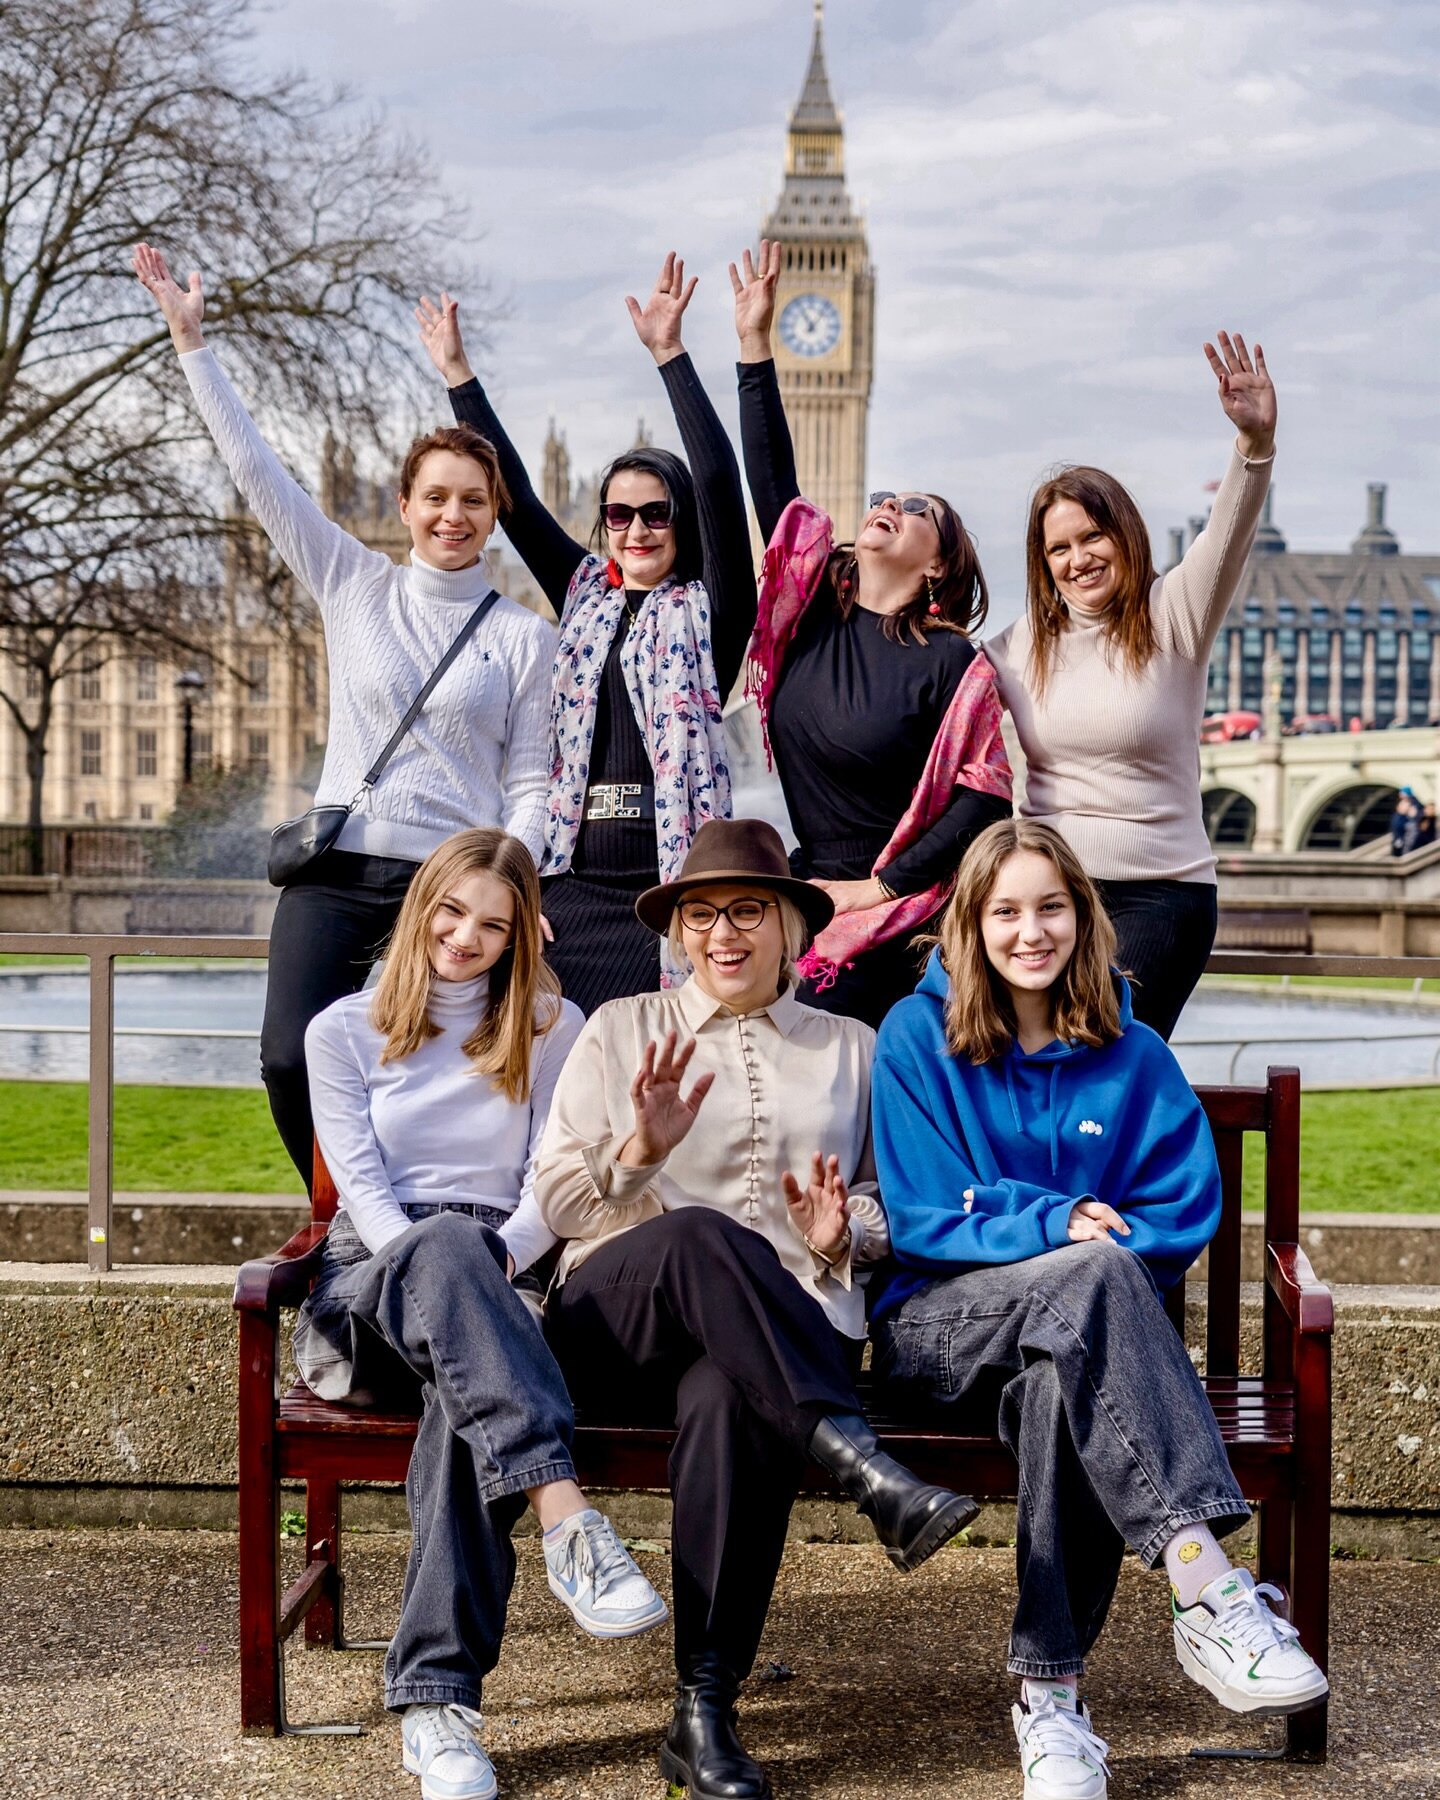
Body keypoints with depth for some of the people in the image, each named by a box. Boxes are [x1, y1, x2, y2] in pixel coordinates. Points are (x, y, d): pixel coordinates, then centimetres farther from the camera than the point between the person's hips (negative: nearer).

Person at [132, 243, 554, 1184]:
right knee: (292, 1059, -12)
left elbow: (529, 782, 4)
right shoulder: (356, 587, 9)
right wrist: (192, 343, 5)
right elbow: (259, 472, 7)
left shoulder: (525, 637, 5)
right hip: (336, 870, 1)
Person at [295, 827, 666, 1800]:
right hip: (367, 1287, 0)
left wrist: (486, 1268, -13)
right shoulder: (345, 1032, 16)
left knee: (462, 1390, -39)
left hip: (489, 1287, 1)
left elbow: (551, 1185, 7)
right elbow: (362, 1184, 3)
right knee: (442, 1243, -40)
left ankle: (438, 1699, -44)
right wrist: (441, 1258, -17)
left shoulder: (553, 1030, 17)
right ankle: (566, 1517, -55)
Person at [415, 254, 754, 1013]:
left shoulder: (707, 609, 3)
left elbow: (719, 482, -10)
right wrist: (458, 374, 15)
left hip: (663, 886, -4)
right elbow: (516, 497, 16)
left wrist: (669, 354, -16)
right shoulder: (584, 594, 16)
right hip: (571, 883, 5)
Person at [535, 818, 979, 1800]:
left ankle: (705, 1712, -33)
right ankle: (868, 1471, -48)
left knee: (731, 1402, -39)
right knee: (701, 1235, -38)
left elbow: (884, 1209, 22)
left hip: (789, 1331, 0)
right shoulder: (622, 1029, 19)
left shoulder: (850, 1049, 23)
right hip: (616, 1315, 0)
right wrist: (640, 1150, -12)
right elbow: (557, 1200, 9)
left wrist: (840, 1238, -2)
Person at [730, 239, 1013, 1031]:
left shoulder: (950, 662, -6)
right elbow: (770, 477, 4)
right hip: (799, 890, 5)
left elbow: (983, 799, -9)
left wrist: (881, 886, -11)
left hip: (891, 918, -4)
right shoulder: (810, 609, 6)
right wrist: (755, 349, 1)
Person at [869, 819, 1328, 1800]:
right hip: (934, 1326, -2)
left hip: (1072, 1334, 2)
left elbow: (1187, 1216, 4)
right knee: (1093, 1275, -34)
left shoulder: (1133, 1057, 7)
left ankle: (1052, 1695, -31)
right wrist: (1059, 1226, -17)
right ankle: (1210, 1585, -45)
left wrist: (1098, 1244, -15)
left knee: (1060, 1382, -37)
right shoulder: (918, 1037, 1)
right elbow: (923, 1220, -4)